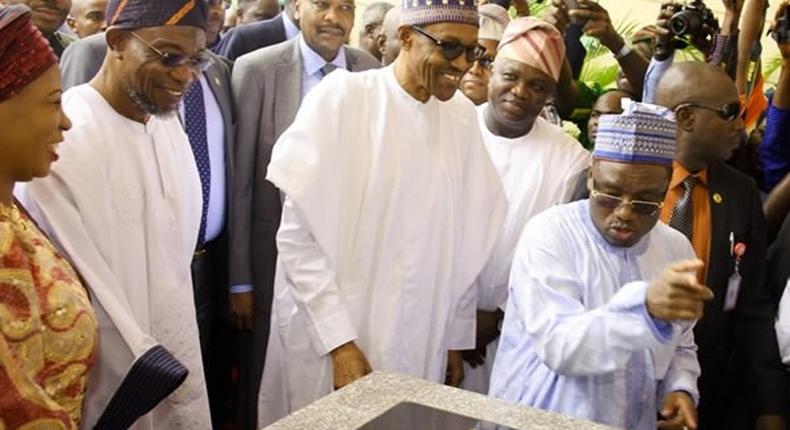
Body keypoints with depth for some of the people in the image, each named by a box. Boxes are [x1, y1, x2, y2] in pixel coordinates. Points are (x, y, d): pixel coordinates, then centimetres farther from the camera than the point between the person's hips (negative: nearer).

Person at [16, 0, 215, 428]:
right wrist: (154, 371, -15)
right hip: (117, 391, -6)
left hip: (173, 367, 6)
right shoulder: (58, 140, -20)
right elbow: (79, 288, -19)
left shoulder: (169, 124, 3)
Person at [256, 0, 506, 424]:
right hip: (331, 339, -3)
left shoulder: (461, 114, 2)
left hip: (421, 347, 4)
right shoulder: (342, 96, -11)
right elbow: (297, 235, -12)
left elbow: (462, 238, 7)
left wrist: (455, 338, 10)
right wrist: (340, 342, -16)